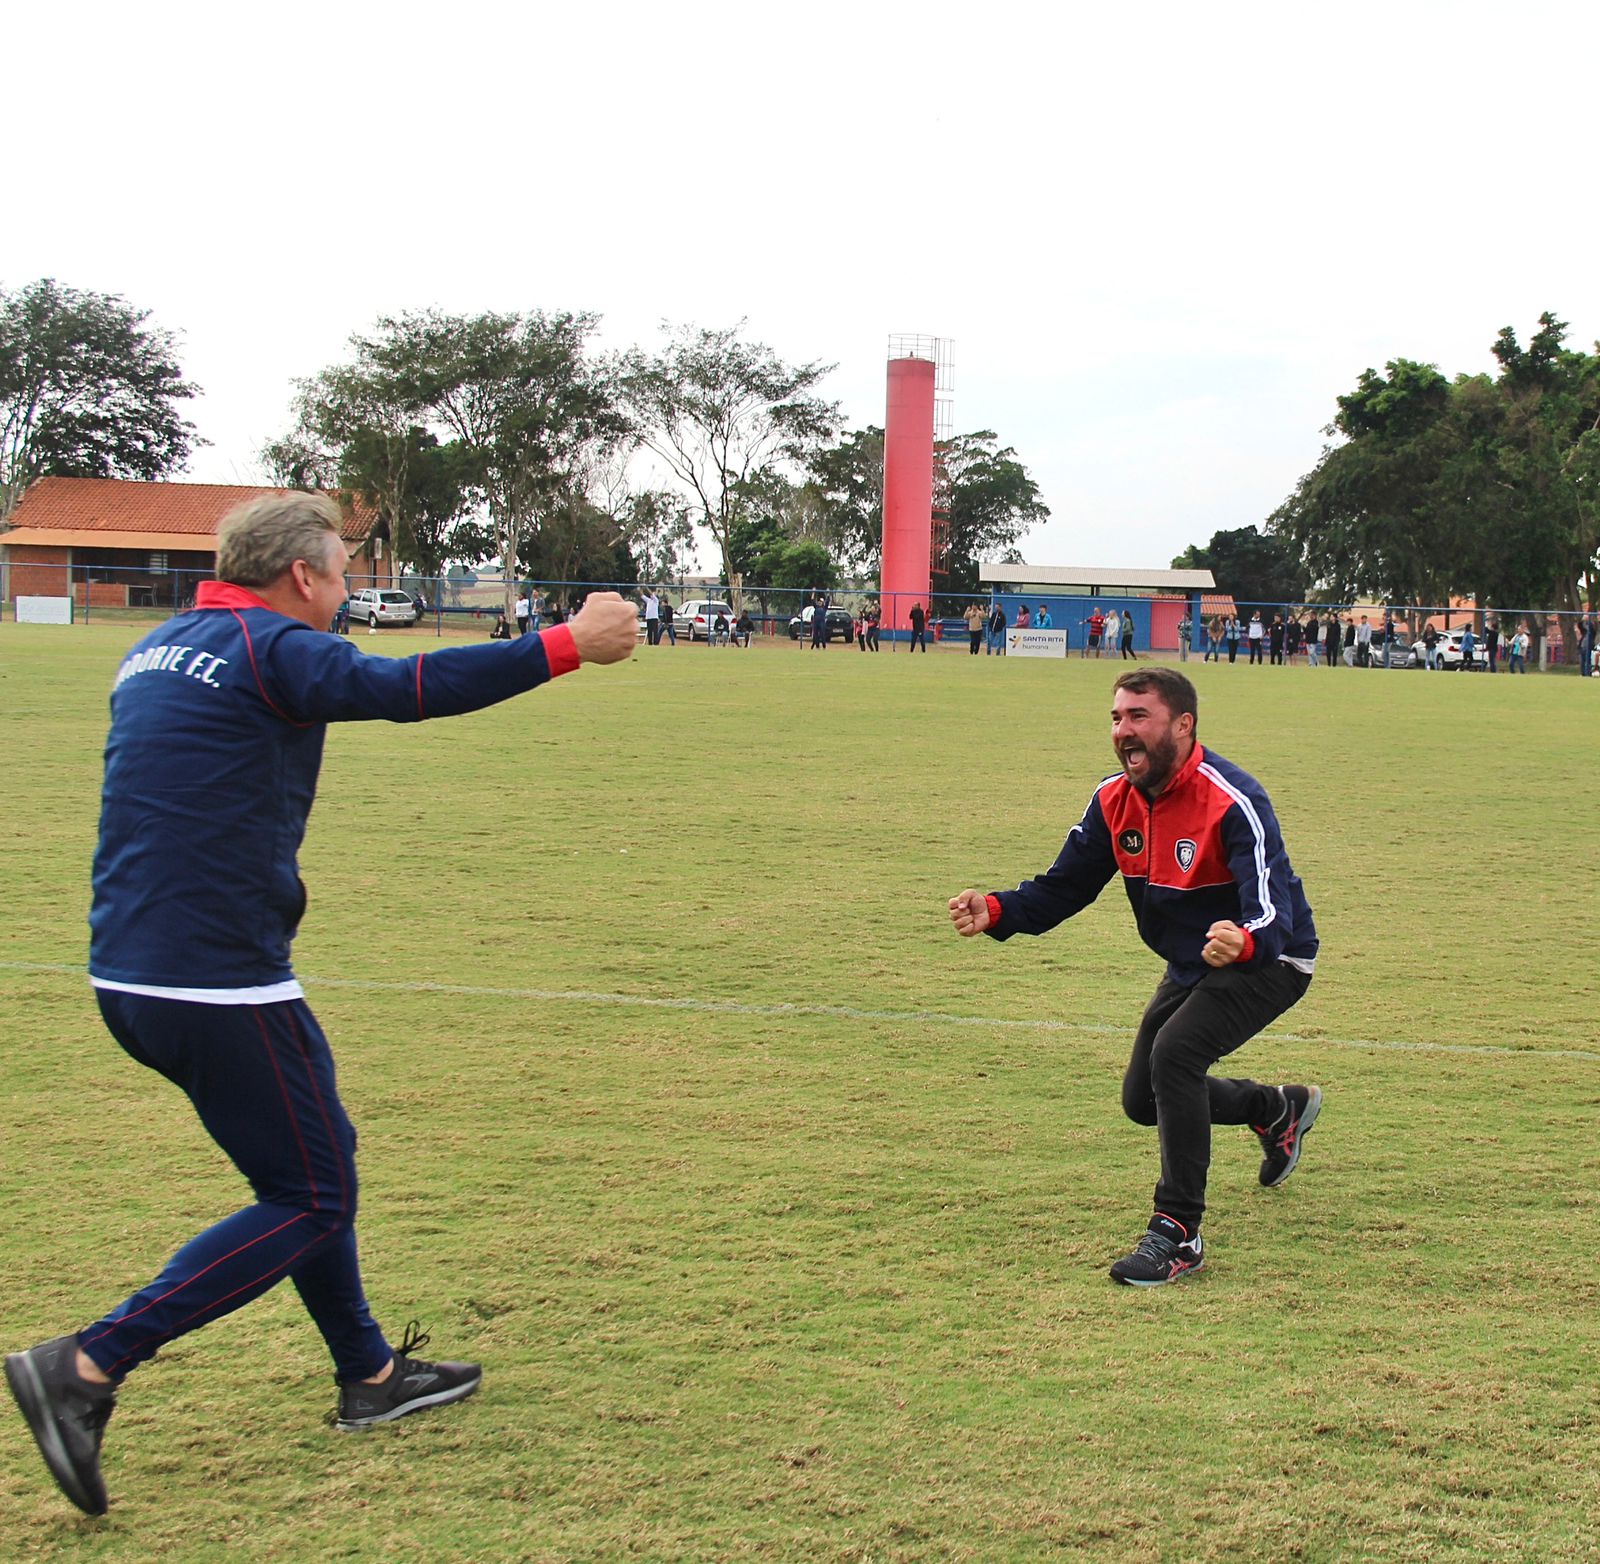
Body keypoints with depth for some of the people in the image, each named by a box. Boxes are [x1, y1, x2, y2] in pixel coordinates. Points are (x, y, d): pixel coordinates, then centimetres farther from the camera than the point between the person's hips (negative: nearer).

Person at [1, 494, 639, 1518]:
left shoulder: (157, 652, 16)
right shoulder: (269, 649, -12)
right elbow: (410, 688, -25)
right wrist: (569, 646, -21)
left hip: (130, 975, 10)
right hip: (220, 982, -10)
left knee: (311, 1164, 21)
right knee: (313, 1199, -1)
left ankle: (370, 1375, 31)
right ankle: (89, 1366, -7)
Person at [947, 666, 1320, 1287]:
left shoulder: (1232, 802, -31)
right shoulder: (1114, 799, -9)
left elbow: (1271, 912, -40)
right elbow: (1062, 888, -3)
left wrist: (1241, 942, -65)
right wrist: (996, 910, -23)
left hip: (1268, 960, -8)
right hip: (1190, 966, 8)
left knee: (1174, 1051, -30)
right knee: (1143, 1101, 14)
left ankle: (1178, 1233, -19)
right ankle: (1278, 1108, 42)